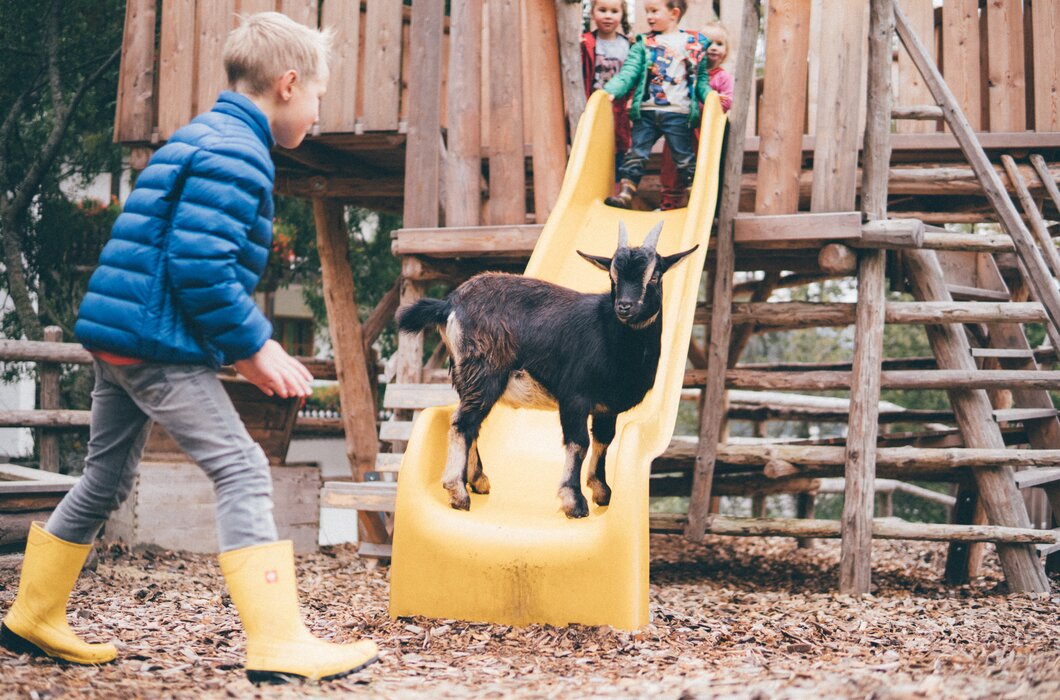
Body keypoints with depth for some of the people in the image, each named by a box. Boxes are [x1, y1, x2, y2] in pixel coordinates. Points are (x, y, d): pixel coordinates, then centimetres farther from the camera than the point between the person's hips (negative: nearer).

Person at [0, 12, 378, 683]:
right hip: (157, 342, -11)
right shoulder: (237, 152, -14)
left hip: (120, 337, 11)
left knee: (108, 478, 20)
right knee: (243, 472, -11)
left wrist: (254, 344, 18)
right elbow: (201, 266, -23)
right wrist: (254, 347, -14)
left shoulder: (205, 137, 20)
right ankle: (280, 645, -14)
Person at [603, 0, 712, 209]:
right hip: (647, 112, 1)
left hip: (679, 114, -1)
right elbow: (629, 72, -2)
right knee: (636, 154, 1)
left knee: (685, 158, 4)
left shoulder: (695, 44, 6)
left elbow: (701, 80, 10)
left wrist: (710, 96, -9)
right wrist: (611, 90, -17)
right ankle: (625, 193, 4)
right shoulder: (643, 44, 7)